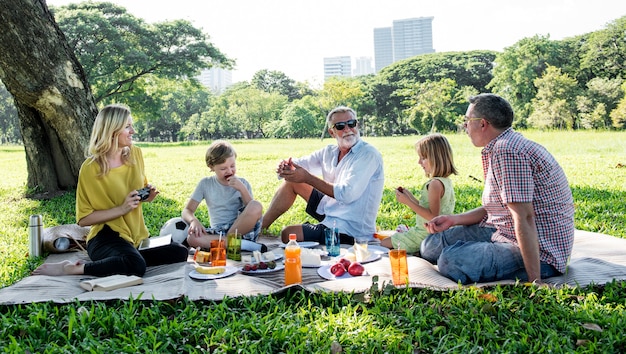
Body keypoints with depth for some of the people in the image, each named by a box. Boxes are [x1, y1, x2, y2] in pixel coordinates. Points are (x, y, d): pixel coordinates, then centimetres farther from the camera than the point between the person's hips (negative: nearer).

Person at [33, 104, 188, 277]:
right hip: (106, 237, -6)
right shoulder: (91, 168, -12)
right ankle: (69, 269, -16)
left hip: (137, 237, 6)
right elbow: (83, 219, -11)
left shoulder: (135, 154, 2)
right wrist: (121, 209, -21)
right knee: (136, 265, -36)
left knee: (180, 253, -13)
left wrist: (148, 194, -2)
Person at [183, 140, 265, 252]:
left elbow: (253, 211, -3)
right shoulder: (206, 184, 9)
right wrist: (194, 220, -17)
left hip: (241, 229, -1)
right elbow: (187, 211, 6)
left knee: (256, 206, -29)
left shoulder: (242, 183, 7)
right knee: (192, 238, -32)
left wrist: (243, 189, -14)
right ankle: (241, 244, -30)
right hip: (217, 233, 1)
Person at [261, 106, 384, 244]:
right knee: (292, 181, 7)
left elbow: (347, 194, -29)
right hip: (330, 211, 8)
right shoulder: (330, 152, 5)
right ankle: (260, 226, 15)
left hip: (349, 229, -8)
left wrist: (308, 178, -26)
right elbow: (298, 164, 5)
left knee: (287, 234, -10)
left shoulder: (369, 155, -19)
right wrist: (285, 166, -21)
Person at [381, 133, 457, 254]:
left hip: (424, 235, -10)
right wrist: (410, 197, 8)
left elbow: (432, 216, -28)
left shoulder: (435, 184, -23)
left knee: (383, 243, -2)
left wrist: (408, 202, -24)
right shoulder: (445, 181, 9)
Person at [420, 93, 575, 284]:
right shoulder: (503, 145, 12)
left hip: (539, 252, -10)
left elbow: (524, 217, -28)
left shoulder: (506, 150, -23)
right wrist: (454, 219, 9)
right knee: (433, 244, 6)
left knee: (452, 260, -32)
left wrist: (535, 282, -28)